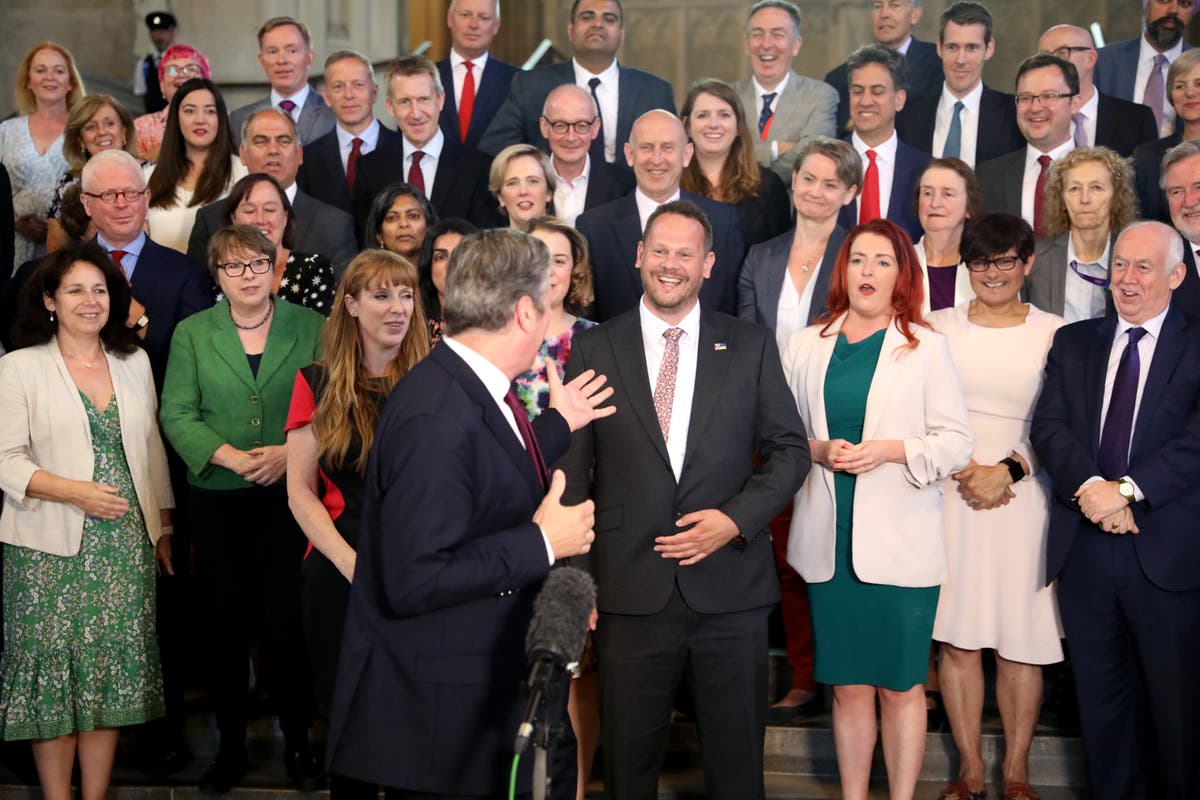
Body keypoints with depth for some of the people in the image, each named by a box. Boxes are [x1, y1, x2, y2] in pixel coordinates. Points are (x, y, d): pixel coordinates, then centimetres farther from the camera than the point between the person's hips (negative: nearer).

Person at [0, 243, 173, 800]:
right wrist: (77, 493, -18)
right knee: (53, 666, -1)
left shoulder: (134, 363, 12)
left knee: (112, 667, 4)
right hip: (50, 547, -3)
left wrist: (163, 526, 13)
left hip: (125, 544, 4)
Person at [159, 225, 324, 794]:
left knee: (288, 620, -2)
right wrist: (226, 454, -13)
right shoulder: (192, 333, 8)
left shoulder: (309, 327, 5)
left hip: (290, 494, -1)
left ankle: (297, 742, 13)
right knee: (225, 621, 6)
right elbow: (176, 413, 1)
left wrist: (290, 451, -15)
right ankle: (230, 744, 18)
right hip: (218, 498, 1)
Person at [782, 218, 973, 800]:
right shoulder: (805, 346, 9)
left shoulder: (926, 347, 1)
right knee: (848, 687, 8)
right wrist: (818, 450, -9)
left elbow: (956, 442, -1)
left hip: (901, 543, -2)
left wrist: (888, 450, -15)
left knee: (900, 686, 4)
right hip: (830, 540, 2)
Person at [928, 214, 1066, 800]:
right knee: (956, 636, 3)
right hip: (950, 494, 1)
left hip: (1024, 497, -1)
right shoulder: (938, 327, 7)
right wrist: (964, 470, -8)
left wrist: (1008, 471, -12)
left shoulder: (1054, 333, 3)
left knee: (1021, 640, 1)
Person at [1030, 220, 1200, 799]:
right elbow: (1048, 426, 0)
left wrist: (1126, 489, -20)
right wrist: (1090, 487, -17)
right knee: (1102, 702, 12)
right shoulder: (1073, 343, 12)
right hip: (1085, 549, 3)